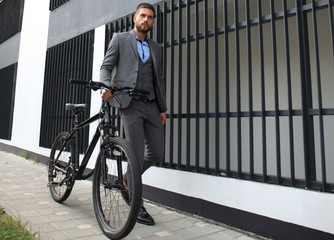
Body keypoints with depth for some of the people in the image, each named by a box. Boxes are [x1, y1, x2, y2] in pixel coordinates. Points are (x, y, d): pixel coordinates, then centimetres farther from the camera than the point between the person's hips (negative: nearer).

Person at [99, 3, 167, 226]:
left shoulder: (156, 48, 21)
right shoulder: (120, 39, 10)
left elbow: (160, 79, 19)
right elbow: (106, 66, 4)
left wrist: (163, 108, 12)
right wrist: (105, 86, -17)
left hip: (151, 105, 5)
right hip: (130, 103, -5)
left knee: (157, 153, 2)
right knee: (137, 154, -6)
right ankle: (137, 206, 11)